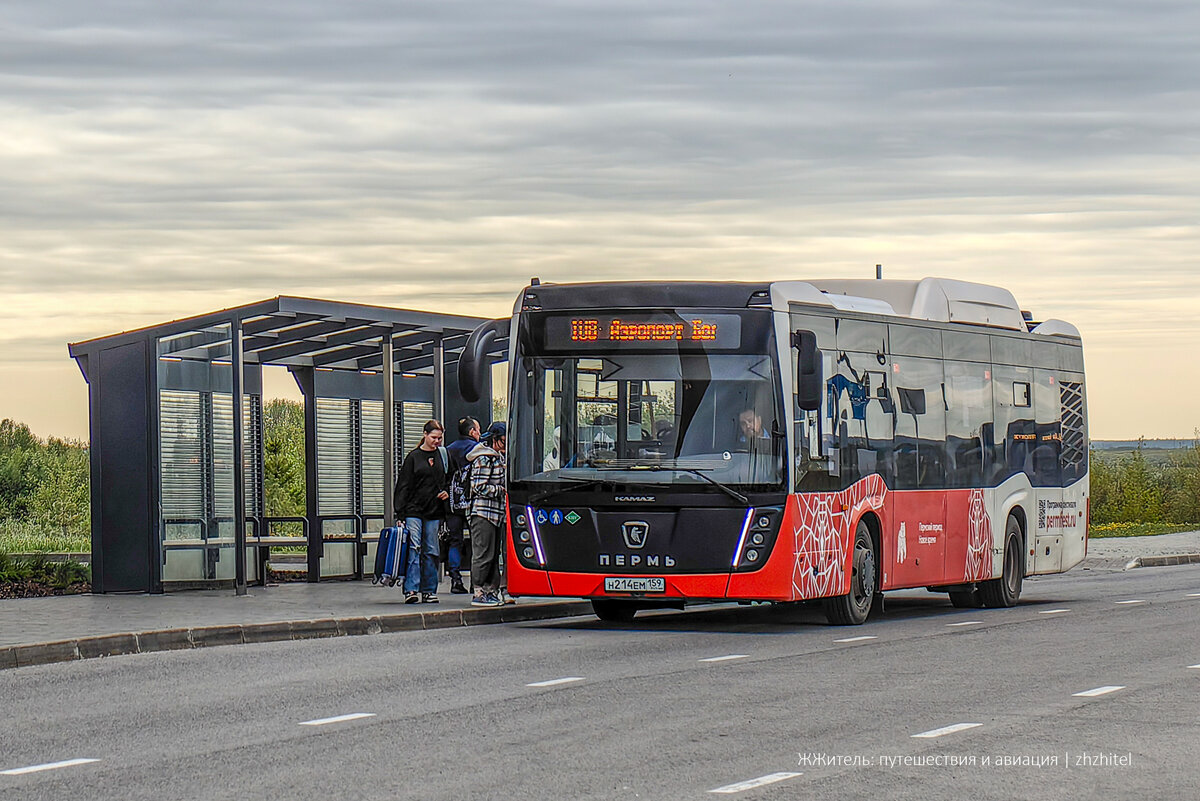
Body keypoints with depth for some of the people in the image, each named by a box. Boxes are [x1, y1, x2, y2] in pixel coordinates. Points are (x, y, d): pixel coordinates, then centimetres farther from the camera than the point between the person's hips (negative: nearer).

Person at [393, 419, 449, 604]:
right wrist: (400, 514, -7)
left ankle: (429, 591, 9)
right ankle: (410, 589, -18)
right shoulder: (414, 457, 0)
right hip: (414, 510, -4)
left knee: (431, 551, 5)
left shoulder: (443, 455, 11)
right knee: (413, 548, -13)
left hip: (434, 511, 4)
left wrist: (447, 492, 1)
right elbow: (403, 486, -2)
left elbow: (449, 479, 23)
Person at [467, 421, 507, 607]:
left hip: (496, 513, 10)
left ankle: (491, 591, 15)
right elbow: (480, 487, -17)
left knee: (494, 555, 11)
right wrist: (502, 490, -13)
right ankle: (479, 593, -5)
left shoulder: (498, 458, 19)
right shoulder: (484, 459, -11)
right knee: (483, 554, -8)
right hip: (483, 513, -10)